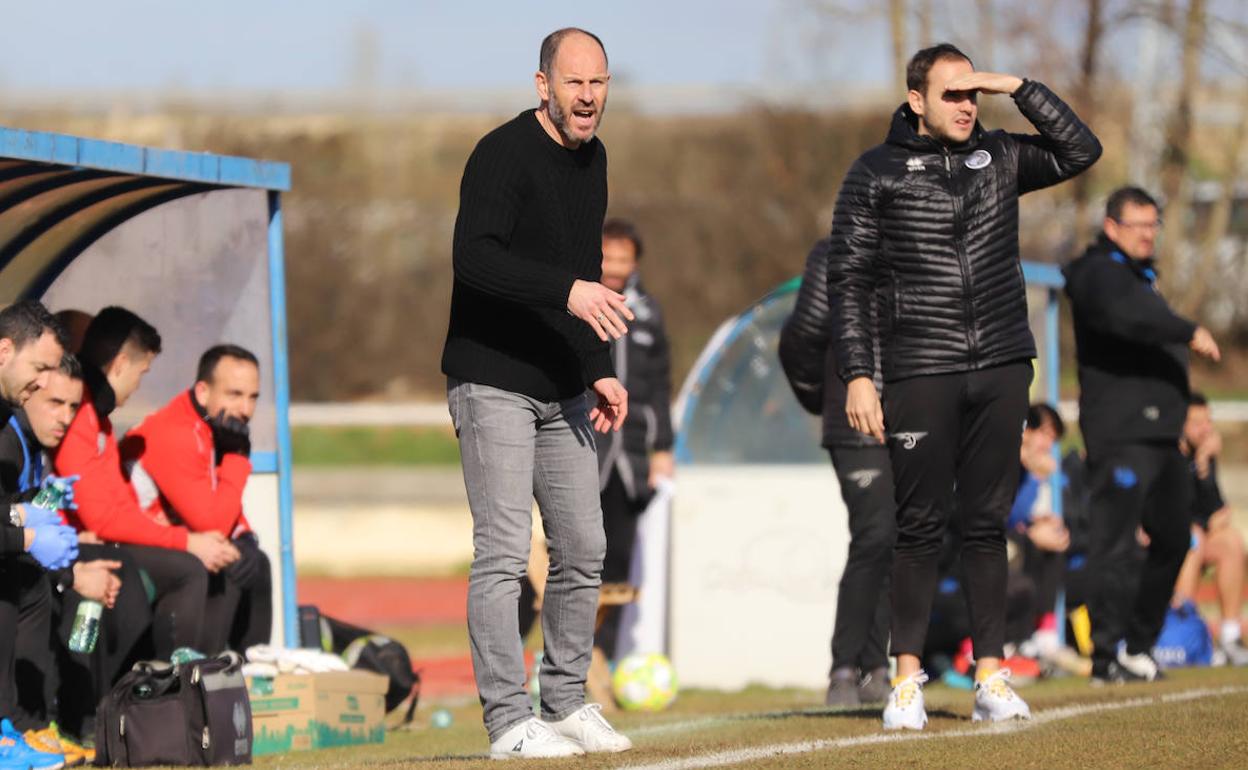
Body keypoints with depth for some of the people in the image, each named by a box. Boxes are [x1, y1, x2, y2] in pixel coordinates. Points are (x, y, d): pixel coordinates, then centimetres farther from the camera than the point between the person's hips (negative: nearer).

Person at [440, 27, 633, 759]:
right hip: (494, 384, -8)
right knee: (504, 551, -9)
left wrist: (600, 369, 16)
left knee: (583, 549, 9)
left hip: (562, 390, 8)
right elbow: (472, 256, -28)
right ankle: (510, 721, -7)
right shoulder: (504, 155, -14)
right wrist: (567, 291, -37)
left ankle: (568, 704, 21)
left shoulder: (591, 158, 12)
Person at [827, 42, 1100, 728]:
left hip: (1002, 369, 3)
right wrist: (857, 375, -9)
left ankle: (991, 677, 8)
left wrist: (1020, 90, -1)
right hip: (921, 375, -3)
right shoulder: (876, 174, 1)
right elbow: (849, 280, -1)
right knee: (921, 526, -2)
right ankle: (908, 678, 3)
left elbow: (1080, 151, 8)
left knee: (988, 523, 6)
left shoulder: (999, 158, 11)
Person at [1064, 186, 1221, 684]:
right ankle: (1107, 657, -11)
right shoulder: (1099, 274, -6)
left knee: (1172, 539, 14)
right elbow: (1127, 316, -27)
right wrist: (1189, 333, -32)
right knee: (1116, 545, -10)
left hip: (1160, 435, 10)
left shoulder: (1141, 276, 24)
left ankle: (1139, 646, 22)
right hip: (1120, 434, -10)